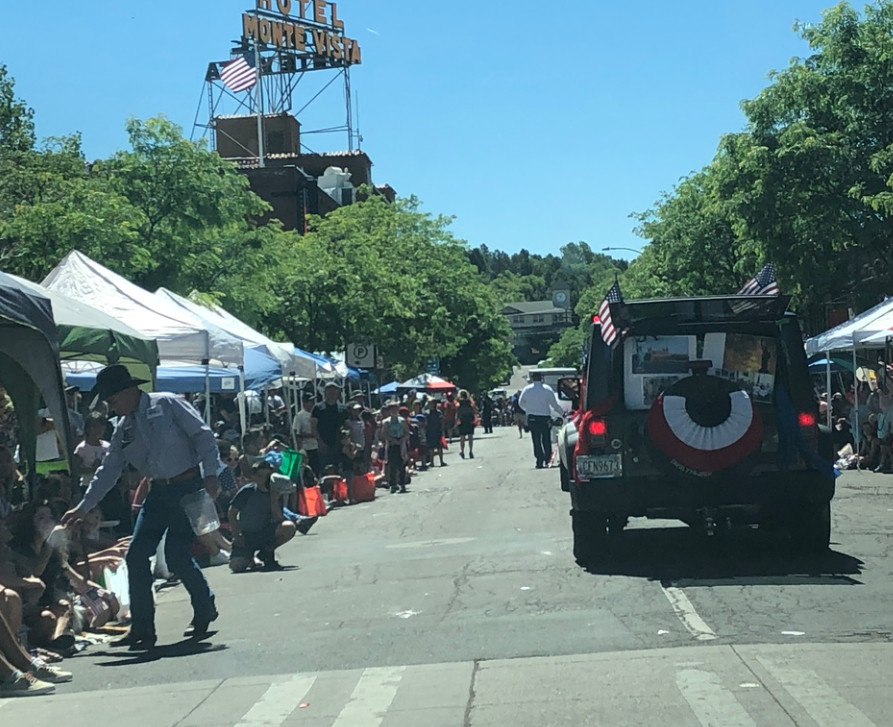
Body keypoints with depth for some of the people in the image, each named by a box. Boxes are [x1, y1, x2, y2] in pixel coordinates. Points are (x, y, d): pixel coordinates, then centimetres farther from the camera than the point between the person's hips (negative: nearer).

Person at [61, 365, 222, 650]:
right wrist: (83, 507, 15)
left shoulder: (167, 404, -7)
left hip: (189, 487, -7)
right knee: (137, 556, -1)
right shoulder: (124, 428, 12)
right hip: (159, 492, 7)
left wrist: (210, 474, -20)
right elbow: (109, 470, 17)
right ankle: (142, 629, 7)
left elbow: (202, 434, -11)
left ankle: (205, 611, 14)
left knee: (177, 556, -12)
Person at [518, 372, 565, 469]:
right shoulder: (547, 389, -1)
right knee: (546, 440, 11)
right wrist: (562, 413, 14)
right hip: (545, 417, 0)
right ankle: (548, 460, 11)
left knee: (536, 440, 2)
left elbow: (521, 403, 10)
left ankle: (540, 462, -3)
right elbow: (555, 404, 1)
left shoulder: (527, 389, 0)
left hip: (532, 418, 0)